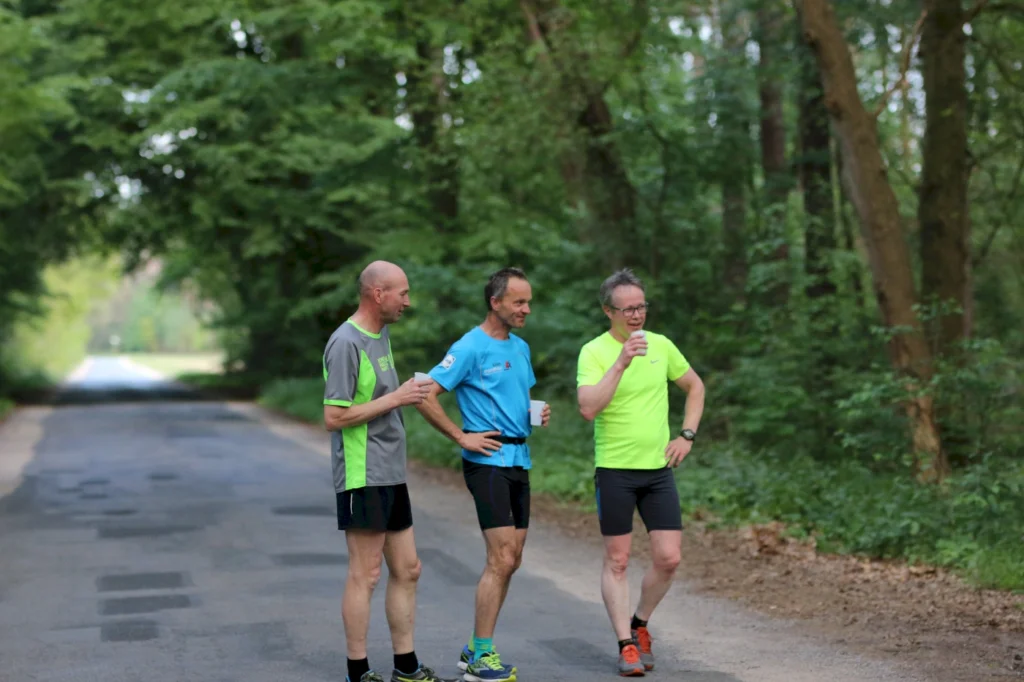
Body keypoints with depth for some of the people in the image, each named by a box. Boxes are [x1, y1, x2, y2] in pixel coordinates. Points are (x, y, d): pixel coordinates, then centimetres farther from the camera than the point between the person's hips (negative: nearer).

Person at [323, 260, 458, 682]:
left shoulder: (381, 335, 13)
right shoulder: (346, 343, -16)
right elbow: (334, 418, -20)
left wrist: (409, 395, 6)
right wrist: (395, 399, -17)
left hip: (391, 474, 9)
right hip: (363, 477, -9)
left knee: (406, 570, 12)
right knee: (365, 575, -3)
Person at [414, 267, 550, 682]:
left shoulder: (520, 347, 15)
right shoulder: (470, 348, -11)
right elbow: (426, 397, -14)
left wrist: (538, 414, 9)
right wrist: (462, 437, -14)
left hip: (519, 461, 9)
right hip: (489, 461, -9)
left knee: (510, 561, 10)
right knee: (501, 560, -11)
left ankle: (476, 648, 20)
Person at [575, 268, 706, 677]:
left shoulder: (661, 345, 5)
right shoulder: (594, 352, -9)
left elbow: (695, 387, 19)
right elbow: (588, 409, -23)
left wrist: (687, 435, 8)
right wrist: (621, 363, -28)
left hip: (659, 470, 4)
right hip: (615, 470, -4)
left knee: (669, 558, 1)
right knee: (617, 561, 1)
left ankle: (639, 625, 24)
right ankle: (627, 646, 9)